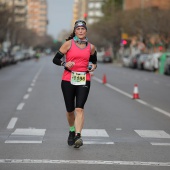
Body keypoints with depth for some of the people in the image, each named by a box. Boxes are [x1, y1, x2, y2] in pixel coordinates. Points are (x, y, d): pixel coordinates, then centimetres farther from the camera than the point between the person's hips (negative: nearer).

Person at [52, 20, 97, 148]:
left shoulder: (91, 47, 8)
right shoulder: (69, 44, 0)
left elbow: (94, 61, 26)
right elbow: (56, 59, 1)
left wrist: (93, 66, 4)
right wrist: (65, 64, -17)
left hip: (84, 81, 0)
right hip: (68, 80, 0)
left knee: (79, 109, -14)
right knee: (70, 110, 7)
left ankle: (78, 136, -21)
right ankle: (72, 131, 34)